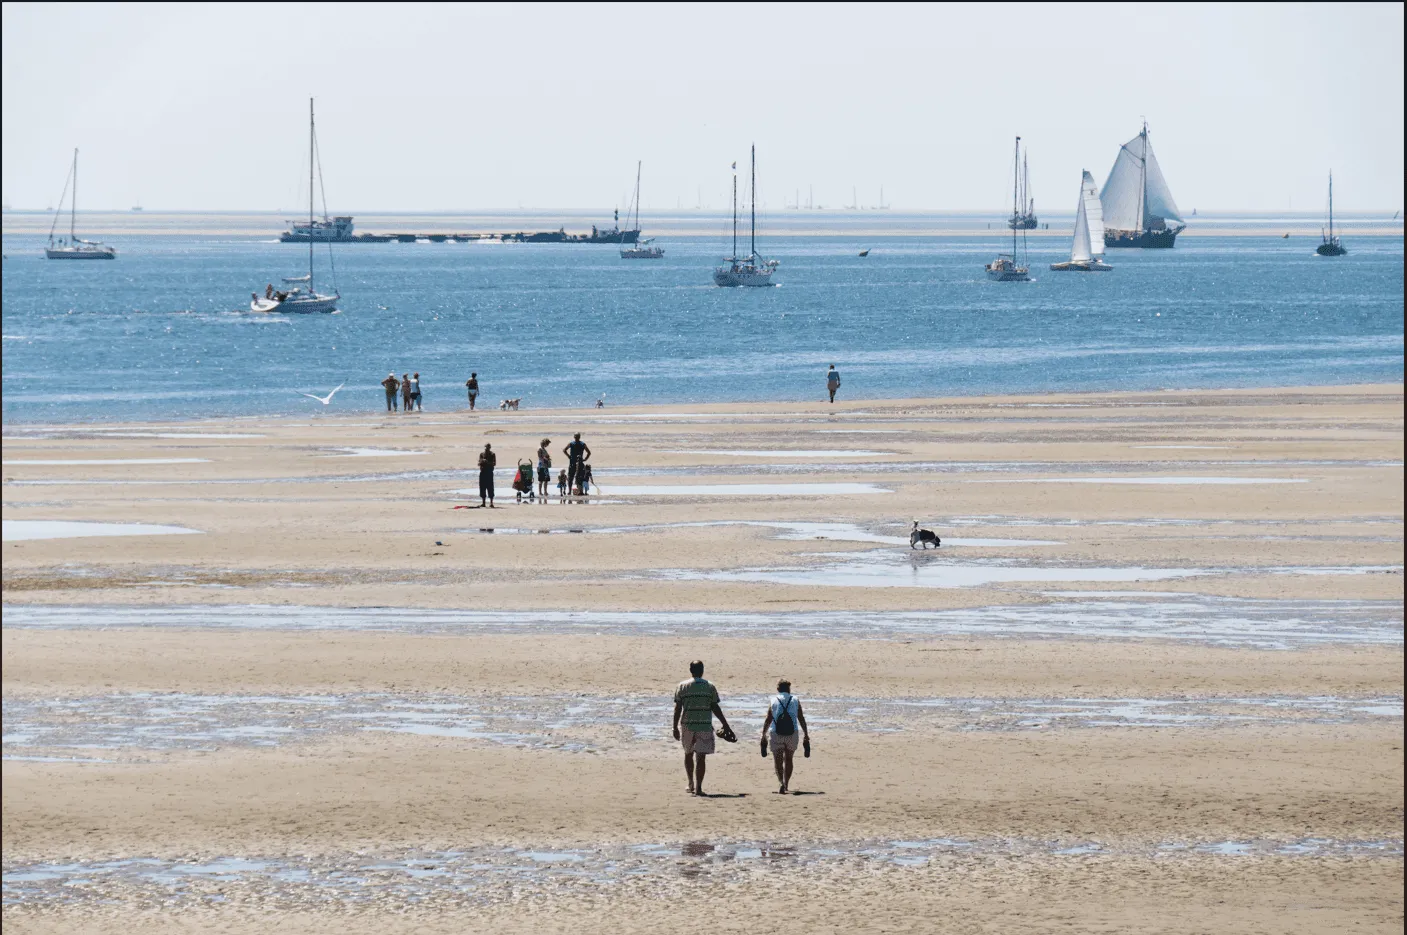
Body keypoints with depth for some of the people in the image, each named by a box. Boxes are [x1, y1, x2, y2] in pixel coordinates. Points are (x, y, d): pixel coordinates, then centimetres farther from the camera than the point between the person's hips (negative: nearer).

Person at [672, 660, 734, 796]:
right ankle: (698, 787, -9)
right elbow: (715, 708, -1)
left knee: (688, 754, 20)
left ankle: (691, 784, 26)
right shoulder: (709, 687, -1)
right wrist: (725, 725, 7)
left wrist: (675, 727, 2)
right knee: (700, 757, -2)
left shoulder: (682, 686, 0)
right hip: (705, 726, -1)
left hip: (687, 725, 1)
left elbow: (677, 709, -2)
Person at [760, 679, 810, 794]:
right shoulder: (795, 700, 6)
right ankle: (786, 784, 27)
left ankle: (782, 782, -22)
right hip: (792, 734, 1)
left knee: (778, 760, 1)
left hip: (776, 734, -1)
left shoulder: (773, 701, 4)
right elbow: (801, 719, 5)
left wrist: (763, 735, 7)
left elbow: (768, 720, 0)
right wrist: (805, 734, 12)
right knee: (788, 759, 18)